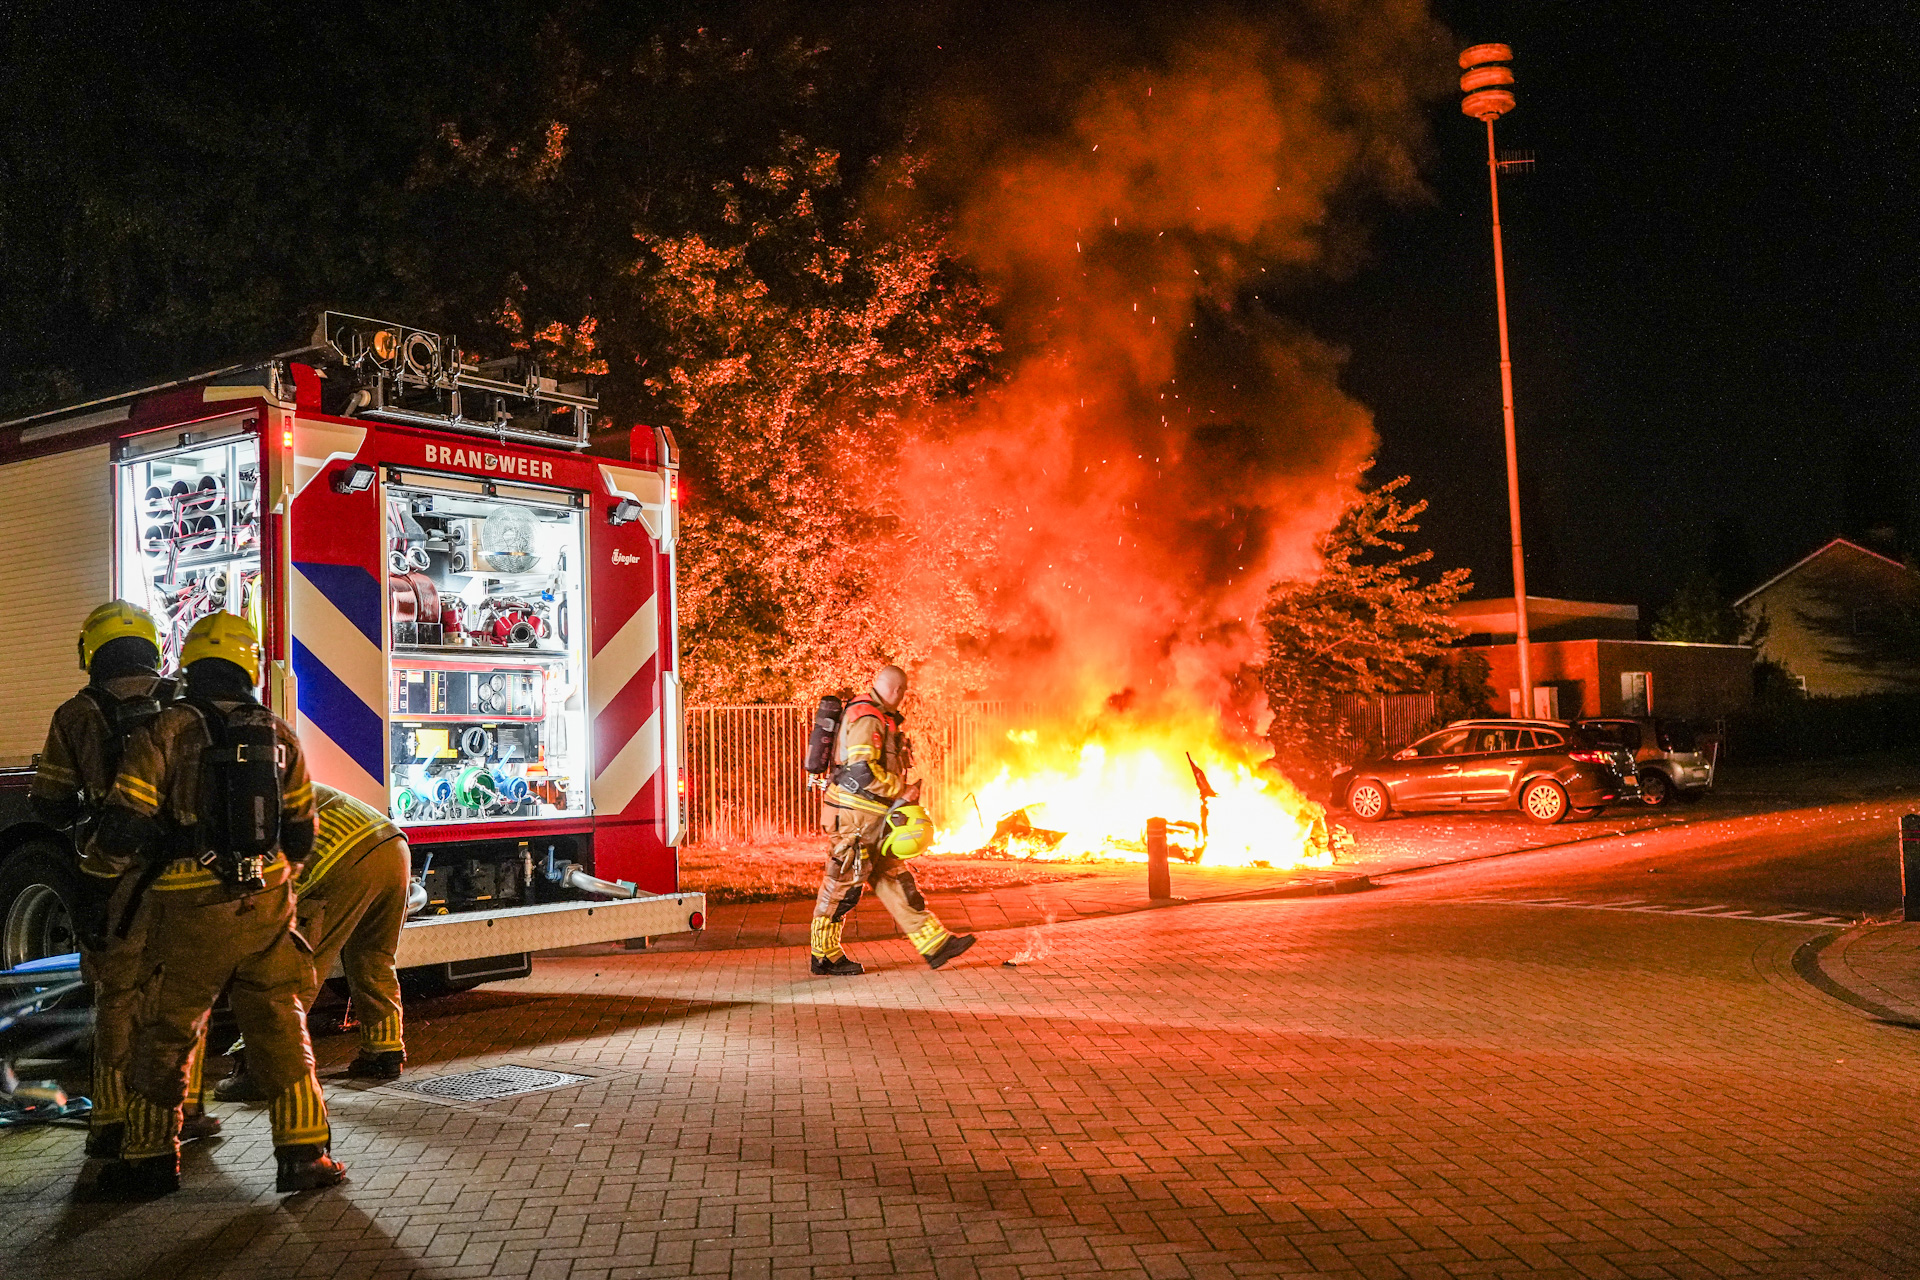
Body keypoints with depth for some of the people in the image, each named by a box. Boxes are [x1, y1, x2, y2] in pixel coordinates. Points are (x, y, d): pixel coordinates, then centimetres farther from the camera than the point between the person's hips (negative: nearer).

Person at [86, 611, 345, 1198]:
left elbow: (124, 829, -10)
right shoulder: (278, 735, 5)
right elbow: (300, 836, 11)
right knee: (281, 1029, 8)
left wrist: (98, 857, 12)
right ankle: (304, 1154, 6)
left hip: (190, 911, -2)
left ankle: (151, 1159, 23)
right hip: (267, 906, 3)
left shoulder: (164, 732, -7)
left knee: (164, 1033, 12)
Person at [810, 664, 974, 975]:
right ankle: (825, 956, 8)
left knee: (895, 879, 9)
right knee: (843, 883, -2)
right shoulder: (867, 719, -15)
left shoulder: (881, 719, 20)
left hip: (876, 819, 11)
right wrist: (902, 791, -17)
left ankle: (935, 943, 10)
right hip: (855, 815, -10)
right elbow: (861, 770, -25)